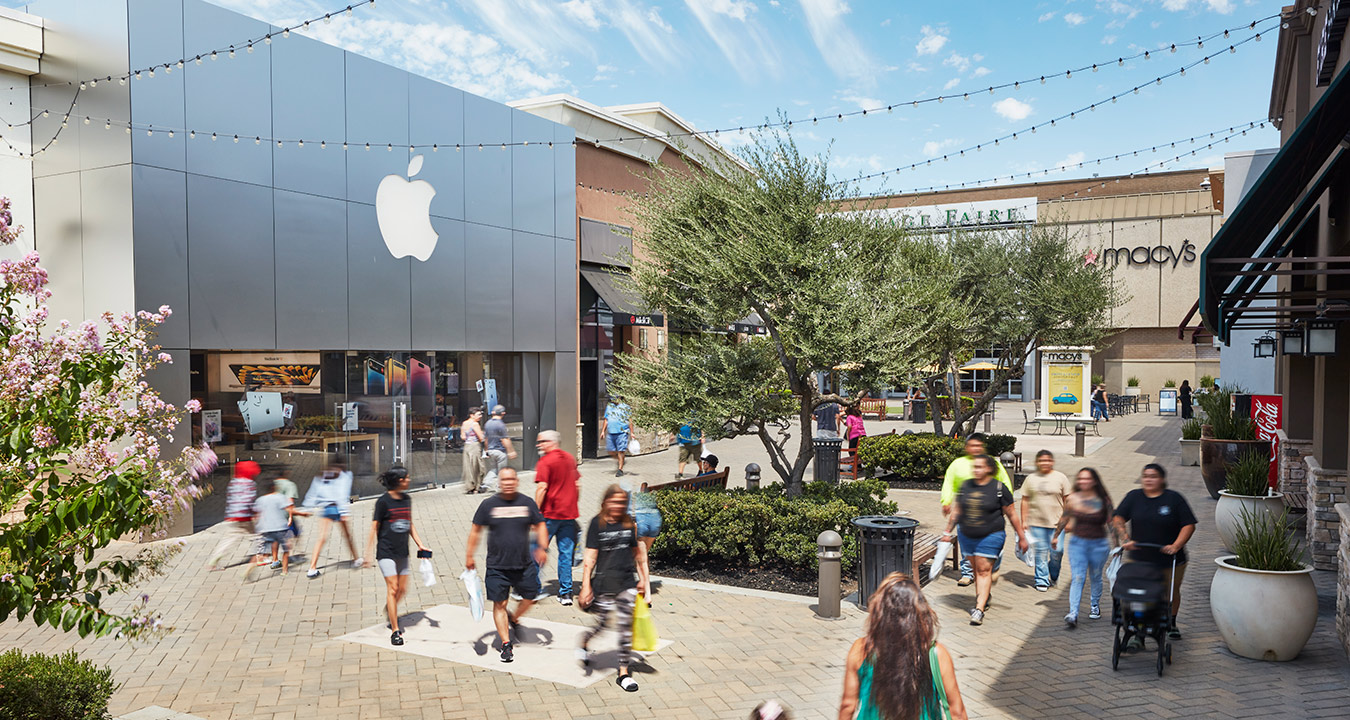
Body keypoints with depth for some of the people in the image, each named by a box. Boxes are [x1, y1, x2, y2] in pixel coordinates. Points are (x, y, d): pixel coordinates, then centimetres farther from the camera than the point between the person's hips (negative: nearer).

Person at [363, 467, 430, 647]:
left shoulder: (406, 499, 8)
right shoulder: (383, 501, -10)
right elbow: (374, 527, -6)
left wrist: (420, 544, 15)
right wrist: (368, 552, -6)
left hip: (402, 552, 6)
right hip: (386, 551, -6)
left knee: (402, 589, 9)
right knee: (393, 588, -9)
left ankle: (390, 610, 39)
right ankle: (395, 631, -3)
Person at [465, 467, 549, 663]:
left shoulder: (527, 503, 2)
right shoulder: (489, 504, -2)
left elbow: (540, 526, 9)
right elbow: (476, 530, 6)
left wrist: (542, 547, -6)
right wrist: (469, 555, 4)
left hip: (524, 565, 2)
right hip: (497, 566, -2)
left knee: (530, 597, 10)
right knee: (499, 604, -2)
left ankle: (513, 619, 39)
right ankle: (506, 644, 8)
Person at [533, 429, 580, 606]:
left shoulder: (545, 461, -9)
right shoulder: (570, 458, 11)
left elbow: (542, 487, -16)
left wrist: (536, 510, -12)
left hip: (549, 514, -6)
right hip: (569, 513, 6)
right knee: (566, 553, 8)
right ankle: (566, 593, 8)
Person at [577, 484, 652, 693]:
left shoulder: (630, 523, 5)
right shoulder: (597, 523, -5)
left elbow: (638, 553, 14)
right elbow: (590, 558, -6)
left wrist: (643, 579, 15)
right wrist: (586, 586, -9)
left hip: (628, 582, 3)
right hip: (604, 582, -3)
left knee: (626, 627, 3)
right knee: (602, 623, 3)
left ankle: (623, 672, 13)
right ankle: (583, 642, 37)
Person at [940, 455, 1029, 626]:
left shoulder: (999, 488, -8)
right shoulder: (965, 486, 4)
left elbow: (1012, 515, -2)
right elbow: (957, 512, 14)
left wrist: (1021, 537, 2)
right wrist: (947, 531, 17)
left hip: (990, 536, -4)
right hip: (967, 536, 5)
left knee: (984, 570, -7)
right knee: (976, 568, 12)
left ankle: (979, 609, -8)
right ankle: (983, 599, 30)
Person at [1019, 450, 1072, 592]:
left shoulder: (1060, 478, 2)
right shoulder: (1031, 479, 6)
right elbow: (1025, 500, 8)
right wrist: (1024, 520, 4)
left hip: (1056, 522, -1)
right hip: (1036, 522, 1)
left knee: (1056, 552, -1)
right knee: (1040, 551, 1)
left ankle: (1054, 576, 27)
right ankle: (1042, 580, 13)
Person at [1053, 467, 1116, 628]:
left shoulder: (1103, 500, -6)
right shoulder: (1072, 499, -3)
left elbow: (1111, 523, 1)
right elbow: (1064, 519, 11)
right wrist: (1056, 536, 19)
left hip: (1098, 544, 0)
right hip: (1078, 543, 0)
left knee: (1095, 577, 15)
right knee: (1077, 578, -8)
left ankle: (1095, 606, 40)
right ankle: (1073, 614, -15)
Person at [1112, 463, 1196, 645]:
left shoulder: (1174, 498, -4)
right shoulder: (1134, 497, 1)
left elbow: (1189, 525, -6)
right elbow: (1117, 519, 3)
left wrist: (1176, 546, -17)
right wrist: (1125, 539, -11)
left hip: (1170, 560, 0)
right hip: (1139, 559, 0)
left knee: (1172, 593, 18)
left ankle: (1171, 624, 44)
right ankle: (1138, 634, -3)